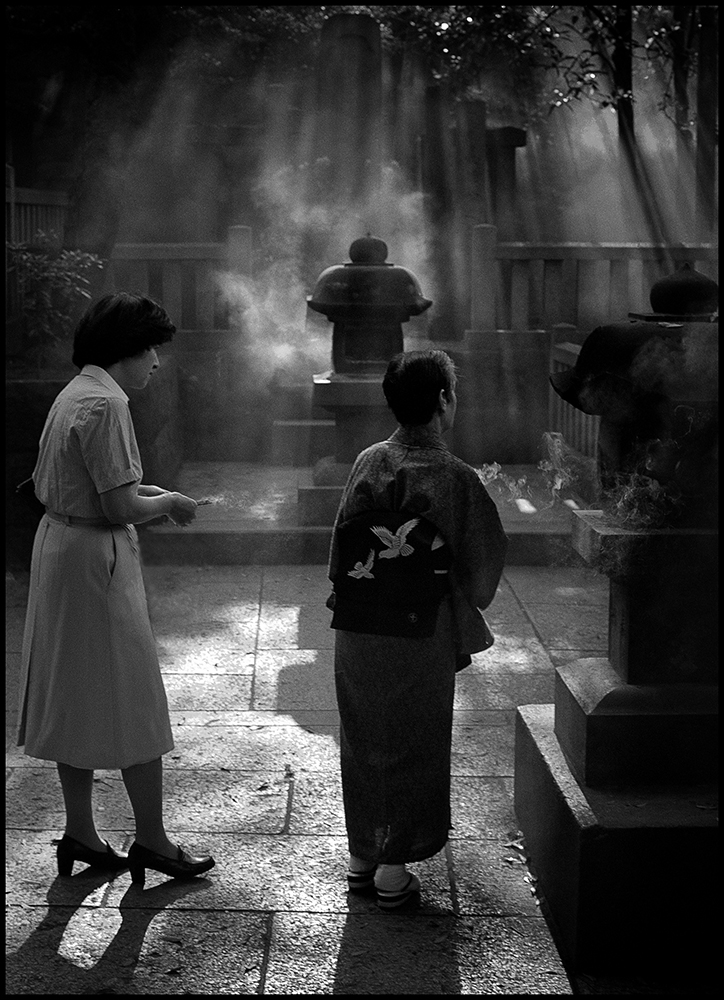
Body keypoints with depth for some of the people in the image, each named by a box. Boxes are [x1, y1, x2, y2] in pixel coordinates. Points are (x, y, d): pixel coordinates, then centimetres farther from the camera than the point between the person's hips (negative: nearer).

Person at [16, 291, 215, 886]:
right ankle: (151, 840, 11)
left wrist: (146, 494, 11)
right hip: (97, 558, -10)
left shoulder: (74, 394, 11)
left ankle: (80, 832, 25)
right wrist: (168, 502, -3)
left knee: (76, 699, 15)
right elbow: (122, 508, -23)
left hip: (59, 543, 10)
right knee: (132, 701, 1)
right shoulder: (105, 402, -19)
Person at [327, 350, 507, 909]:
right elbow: (479, 567, -7)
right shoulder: (456, 479, -15)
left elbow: (341, 548, 3)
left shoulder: (368, 464, -3)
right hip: (421, 639, -4)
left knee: (363, 742, 17)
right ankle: (394, 868, 17)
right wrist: (466, 619, 11)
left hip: (357, 631, 4)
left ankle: (361, 857, 28)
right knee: (414, 747, 10)